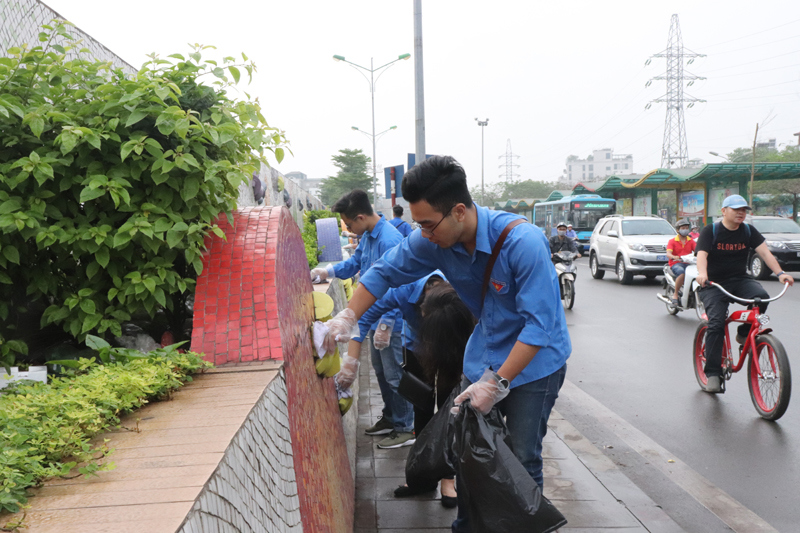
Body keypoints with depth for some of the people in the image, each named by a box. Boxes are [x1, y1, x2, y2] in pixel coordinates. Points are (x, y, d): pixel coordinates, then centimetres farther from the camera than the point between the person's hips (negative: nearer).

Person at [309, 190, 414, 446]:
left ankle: (406, 429, 13)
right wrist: (323, 272, 10)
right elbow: (354, 262, 20)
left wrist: (385, 324, -27)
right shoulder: (368, 235, 6)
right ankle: (391, 418, 36)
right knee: (380, 370, 21)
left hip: (391, 321, -10)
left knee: (394, 375, 0)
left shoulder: (389, 240, -26)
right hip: (375, 317, 10)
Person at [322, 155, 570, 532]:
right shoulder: (432, 241, -13)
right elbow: (386, 272, 3)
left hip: (535, 360, -5)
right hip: (485, 355, 6)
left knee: (522, 461, -4)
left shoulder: (523, 242, -31)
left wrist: (497, 382, -30)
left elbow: (539, 324, -30)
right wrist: (348, 317, -6)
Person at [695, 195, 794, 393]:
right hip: (714, 284, -3)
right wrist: (702, 273, -41)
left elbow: (764, 252, -4)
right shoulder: (710, 231, -6)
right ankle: (713, 374, -14)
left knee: (761, 296, -29)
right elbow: (702, 254, -20)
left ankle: (744, 333, -3)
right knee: (716, 324, -20)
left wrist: (780, 273, -20)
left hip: (740, 280, 3)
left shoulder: (748, 231, 6)